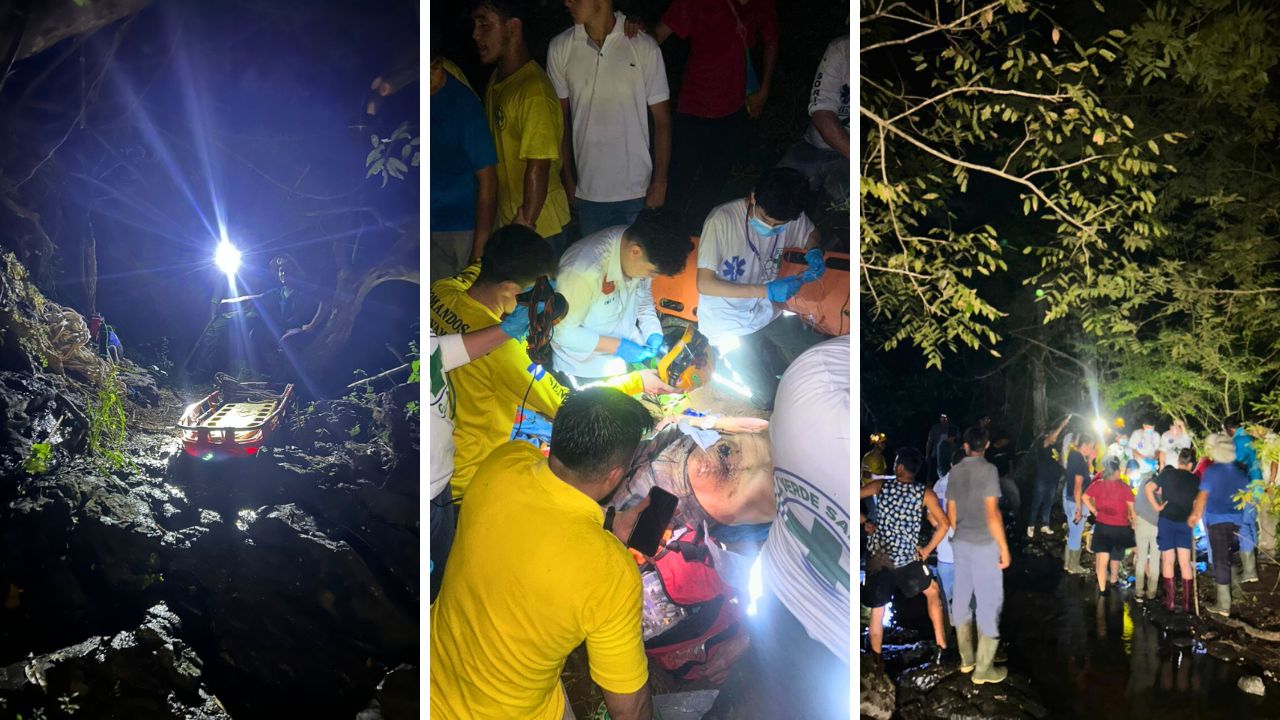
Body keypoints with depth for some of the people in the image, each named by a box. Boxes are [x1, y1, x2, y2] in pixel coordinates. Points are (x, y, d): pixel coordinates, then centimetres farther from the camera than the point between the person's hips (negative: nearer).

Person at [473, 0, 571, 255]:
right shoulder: (496, 79, 7)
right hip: (506, 218, 8)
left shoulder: (533, 91, -22)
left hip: (537, 225, -8)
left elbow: (538, 168, -24)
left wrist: (525, 226, -22)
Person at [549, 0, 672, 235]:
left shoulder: (644, 48, -7)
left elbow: (662, 120, -2)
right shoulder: (560, 48, 0)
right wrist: (568, 179, 6)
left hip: (636, 191, -2)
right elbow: (561, 118, 8)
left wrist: (660, 184, -5)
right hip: (587, 192, 2)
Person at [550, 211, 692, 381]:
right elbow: (562, 331, -23)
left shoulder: (639, 244, -11)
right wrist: (618, 347, -24)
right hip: (589, 359, -7)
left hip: (629, 342, 7)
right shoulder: (585, 270, -33)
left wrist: (654, 334, -9)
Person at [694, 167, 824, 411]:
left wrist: (814, 253, -10)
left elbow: (810, 235, 16)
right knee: (773, 399, -11)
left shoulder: (792, 217, -9)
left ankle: (765, 356, 20)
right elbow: (704, 284, -24)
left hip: (767, 315, 5)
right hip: (729, 324, -5)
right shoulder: (722, 220, -24)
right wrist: (766, 291, -30)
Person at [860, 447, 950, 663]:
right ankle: (940, 646, 20)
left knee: (877, 612, 12)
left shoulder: (880, 486, -1)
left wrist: (864, 522, 8)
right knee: (932, 591, 25)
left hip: (878, 556, 1)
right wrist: (927, 550, 5)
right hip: (907, 559, -1)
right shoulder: (926, 494, -3)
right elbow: (943, 525, -7)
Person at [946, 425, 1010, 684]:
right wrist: (1004, 547, -13)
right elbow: (992, 512, -18)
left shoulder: (955, 471, 5)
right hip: (984, 543, -6)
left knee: (962, 597, 14)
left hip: (960, 542, 6)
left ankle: (966, 659, 24)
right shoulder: (988, 469, -13)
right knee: (989, 601, 0)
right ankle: (983, 669, 4)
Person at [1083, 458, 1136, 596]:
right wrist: (1133, 521, 3)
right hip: (1121, 527, 0)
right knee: (1116, 556, 23)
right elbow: (1131, 506, -8)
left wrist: (1095, 511, -1)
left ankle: (1102, 588, -7)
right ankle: (1114, 580, 41)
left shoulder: (1098, 484, -3)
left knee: (1102, 558, 0)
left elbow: (1085, 498, -10)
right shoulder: (1124, 486, -6)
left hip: (1102, 526, 0)